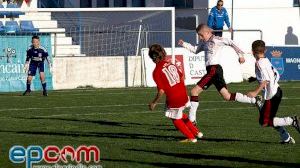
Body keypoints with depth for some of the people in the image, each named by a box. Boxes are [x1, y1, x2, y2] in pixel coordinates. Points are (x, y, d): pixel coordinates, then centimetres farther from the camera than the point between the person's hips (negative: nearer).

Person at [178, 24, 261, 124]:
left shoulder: (216, 40, -6)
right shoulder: (204, 43, 19)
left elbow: (230, 43, -10)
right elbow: (195, 50, 29)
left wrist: (240, 54, -13)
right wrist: (184, 44, 19)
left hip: (214, 70, -9)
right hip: (212, 71, 9)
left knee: (194, 92, -8)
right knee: (227, 96, 6)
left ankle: (191, 120, -6)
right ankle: (254, 101, 7)